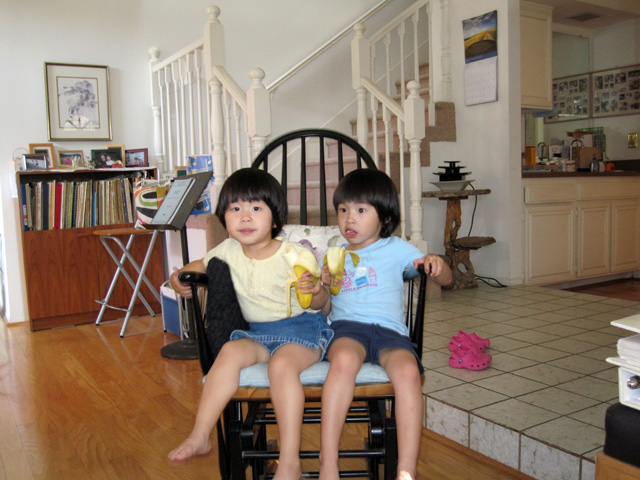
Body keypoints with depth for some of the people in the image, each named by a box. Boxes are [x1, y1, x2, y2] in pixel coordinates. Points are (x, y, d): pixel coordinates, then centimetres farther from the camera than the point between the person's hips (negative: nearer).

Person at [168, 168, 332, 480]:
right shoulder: (228, 252, 2)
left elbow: (322, 307, -6)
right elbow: (201, 264, 25)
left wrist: (316, 292, -30)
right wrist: (179, 277, 4)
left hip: (302, 326, -5)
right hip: (257, 332, 5)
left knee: (282, 363, -33)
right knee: (231, 351, -25)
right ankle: (199, 437, -17)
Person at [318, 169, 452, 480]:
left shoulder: (396, 249, 18)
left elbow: (445, 280, 13)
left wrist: (437, 265, -10)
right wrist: (324, 285, -1)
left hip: (390, 330, 0)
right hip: (346, 326, 0)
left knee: (408, 370, -34)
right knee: (344, 359, -37)